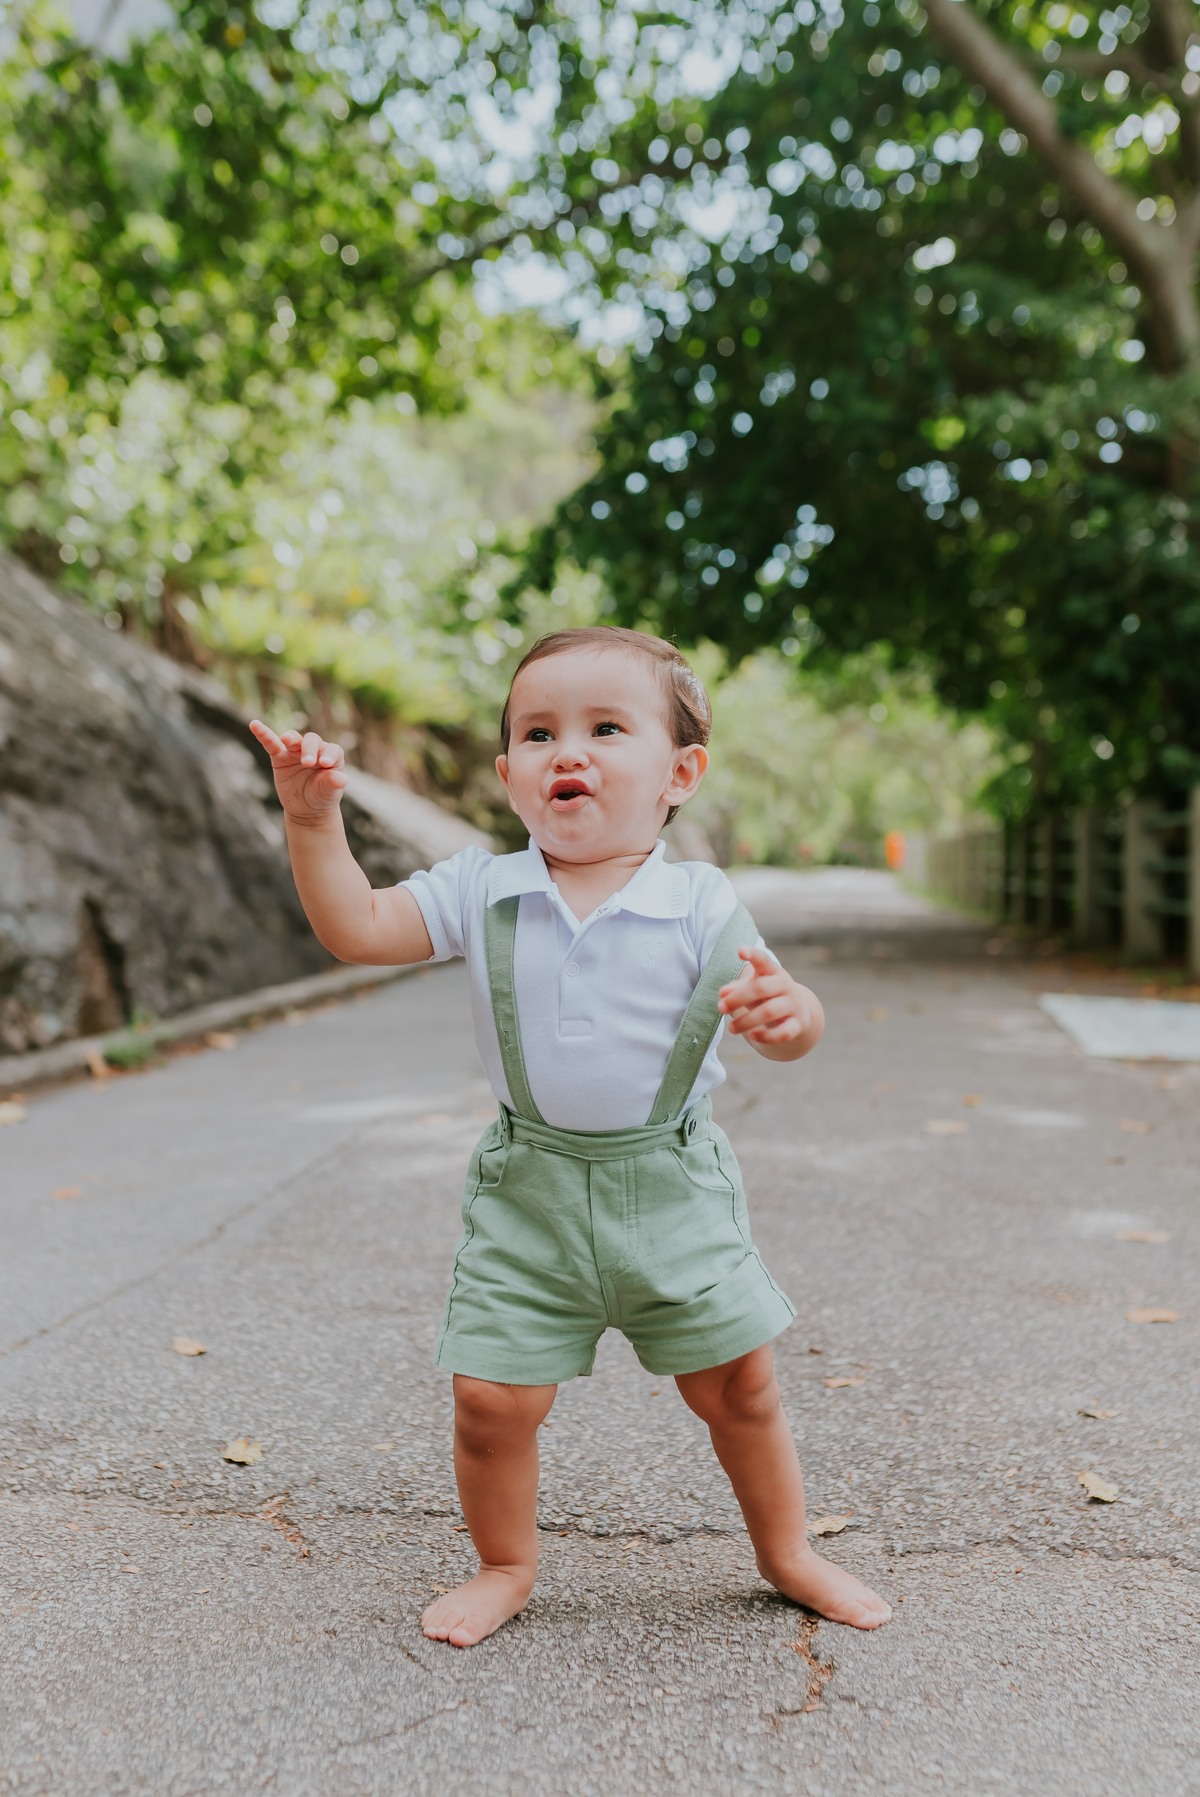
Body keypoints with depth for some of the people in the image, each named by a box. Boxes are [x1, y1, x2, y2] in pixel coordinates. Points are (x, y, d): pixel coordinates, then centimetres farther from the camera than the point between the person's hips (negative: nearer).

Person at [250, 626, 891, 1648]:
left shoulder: (700, 903, -8)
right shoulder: (480, 892, -4)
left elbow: (785, 1023, -9)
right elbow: (356, 929, -9)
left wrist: (786, 1012, -33)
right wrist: (315, 819, -19)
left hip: (674, 1189, 0)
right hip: (530, 1193, 1)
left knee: (739, 1384, 10)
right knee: (492, 1395, 0)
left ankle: (787, 1550, 38)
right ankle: (506, 1566, 30)